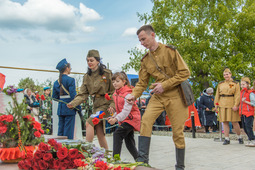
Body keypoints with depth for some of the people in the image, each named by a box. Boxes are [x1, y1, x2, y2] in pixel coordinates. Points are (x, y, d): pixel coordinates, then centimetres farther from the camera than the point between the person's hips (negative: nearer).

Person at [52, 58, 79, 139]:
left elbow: (54, 97, 12)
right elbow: (73, 95, -15)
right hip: (69, 108, -6)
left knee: (60, 131, 12)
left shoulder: (56, 82, 10)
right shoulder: (70, 80, -10)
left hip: (60, 108, 6)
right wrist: (78, 108, -7)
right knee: (68, 132, -2)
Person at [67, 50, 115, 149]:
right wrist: (73, 103, -14)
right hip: (96, 105, 6)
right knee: (99, 132, 6)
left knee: (89, 123, -20)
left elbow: (114, 91, -5)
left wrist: (112, 105, -15)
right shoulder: (87, 77, 8)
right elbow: (83, 94, 3)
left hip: (106, 104, -6)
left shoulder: (107, 73, -7)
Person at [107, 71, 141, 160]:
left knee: (117, 134, -21)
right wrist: (113, 116, 3)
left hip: (131, 119, -10)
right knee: (129, 141, 13)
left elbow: (126, 110, -27)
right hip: (124, 120, 10)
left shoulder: (127, 94, -19)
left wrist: (116, 118, -37)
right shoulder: (116, 94, 10)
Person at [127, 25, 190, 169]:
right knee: (146, 120, -19)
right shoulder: (145, 60, 8)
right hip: (158, 96, 4)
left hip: (175, 95, -4)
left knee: (178, 132, 0)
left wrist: (165, 84, -16)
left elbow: (185, 72, -9)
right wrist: (134, 95, -10)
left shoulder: (170, 51, -7)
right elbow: (142, 82, 9)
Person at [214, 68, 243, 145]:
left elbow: (237, 95, -5)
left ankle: (239, 137, 18)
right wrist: (216, 105, 5)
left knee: (234, 122, 0)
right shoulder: (220, 84, 12)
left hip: (232, 105, -3)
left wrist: (236, 105, -14)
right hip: (222, 106, 3)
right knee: (225, 122, 2)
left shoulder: (235, 84, 3)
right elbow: (217, 95, 13)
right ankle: (227, 139, 7)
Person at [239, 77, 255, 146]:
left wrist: (245, 101, -17)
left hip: (249, 113, -8)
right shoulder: (242, 93, 14)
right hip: (242, 113, 8)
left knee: (248, 127, -12)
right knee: (245, 127, 10)